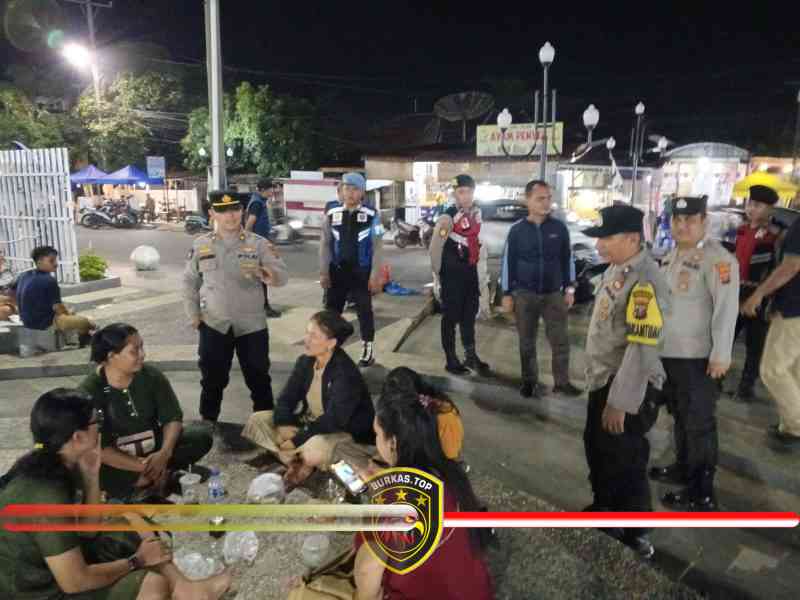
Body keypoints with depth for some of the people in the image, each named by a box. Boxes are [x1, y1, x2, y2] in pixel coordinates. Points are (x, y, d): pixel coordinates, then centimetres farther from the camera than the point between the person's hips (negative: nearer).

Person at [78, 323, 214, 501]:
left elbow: (172, 417, -7)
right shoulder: (89, 390, -18)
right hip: (116, 459, -2)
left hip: (153, 447, 3)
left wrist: (164, 454, -27)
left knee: (202, 436, -17)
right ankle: (160, 474, -14)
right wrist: (141, 466, -29)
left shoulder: (151, 375, -9)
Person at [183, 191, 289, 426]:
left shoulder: (258, 243, -5)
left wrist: (272, 275, -37)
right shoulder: (201, 245, 1)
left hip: (252, 325, -1)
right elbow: (189, 281, 10)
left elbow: (283, 275, -13)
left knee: (259, 378, 9)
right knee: (212, 379, 13)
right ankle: (208, 424, 32)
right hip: (213, 326, 1)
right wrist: (194, 314, 3)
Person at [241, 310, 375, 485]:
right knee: (257, 420, -2)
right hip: (310, 423, 8)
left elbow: (333, 420, -29)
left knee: (314, 451, -40)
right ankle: (295, 462, -12)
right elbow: (287, 398, 0)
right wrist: (284, 424, -21)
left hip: (345, 432, -8)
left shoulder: (345, 373, -26)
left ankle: (307, 463, -4)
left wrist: (297, 440, -25)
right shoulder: (305, 361, -3)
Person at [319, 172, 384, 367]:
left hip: (361, 271, -2)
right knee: (331, 310, 8)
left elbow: (377, 247, -5)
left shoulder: (371, 215, -7)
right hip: (337, 270, 2)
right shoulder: (332, 214, 0)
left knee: (365, 311, 8)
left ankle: (368, 349, 21)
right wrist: (323, 272, 0)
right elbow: (325, 244, 4)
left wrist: (375, 275, -9)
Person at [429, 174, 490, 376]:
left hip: (471, 272, 7)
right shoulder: (447, 218, -17)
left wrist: (481, 264, 14)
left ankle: (470, 356, 32)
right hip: (452, 275, -7)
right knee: (451, 317, 4)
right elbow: (435, 248, -14)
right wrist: (437, 274, -6)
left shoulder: (476, 213, 5)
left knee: (469, 315, 17)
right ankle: (451, 360, 17)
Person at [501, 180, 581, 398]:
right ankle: (529, 382, 23)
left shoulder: (559, 228, -2)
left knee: (560, 340, 3)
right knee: (527, 342, 10)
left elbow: (567, 259, 6)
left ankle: (562, 382, 16)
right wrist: (507, 294, -1)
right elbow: (508, 262, 0)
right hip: (524, 294, -1)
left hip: (554, 293, 1)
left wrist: (569, 289, 4)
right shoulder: (517, 230, -5)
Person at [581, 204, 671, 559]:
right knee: (597, 449, 24)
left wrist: (620, 402, -25)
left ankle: (635, 534, 27)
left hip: (628, 389, -9)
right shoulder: (616, 268, 5)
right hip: (603, 380, 9)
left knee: (624, 463, 6)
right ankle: (604, 507, 47)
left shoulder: (644, 282, -25)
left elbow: (642, 349, -28)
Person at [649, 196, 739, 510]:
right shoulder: (672, 254, 10)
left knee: (699, 423, 3)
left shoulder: (717, 258, -16)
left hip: (697, 357, -8)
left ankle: (701, 493, 15)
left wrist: (721, 355, -22)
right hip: (669, 352, 8)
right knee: (680, 416, 22)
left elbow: (726, 308, -20)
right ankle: (683, 468, 40)